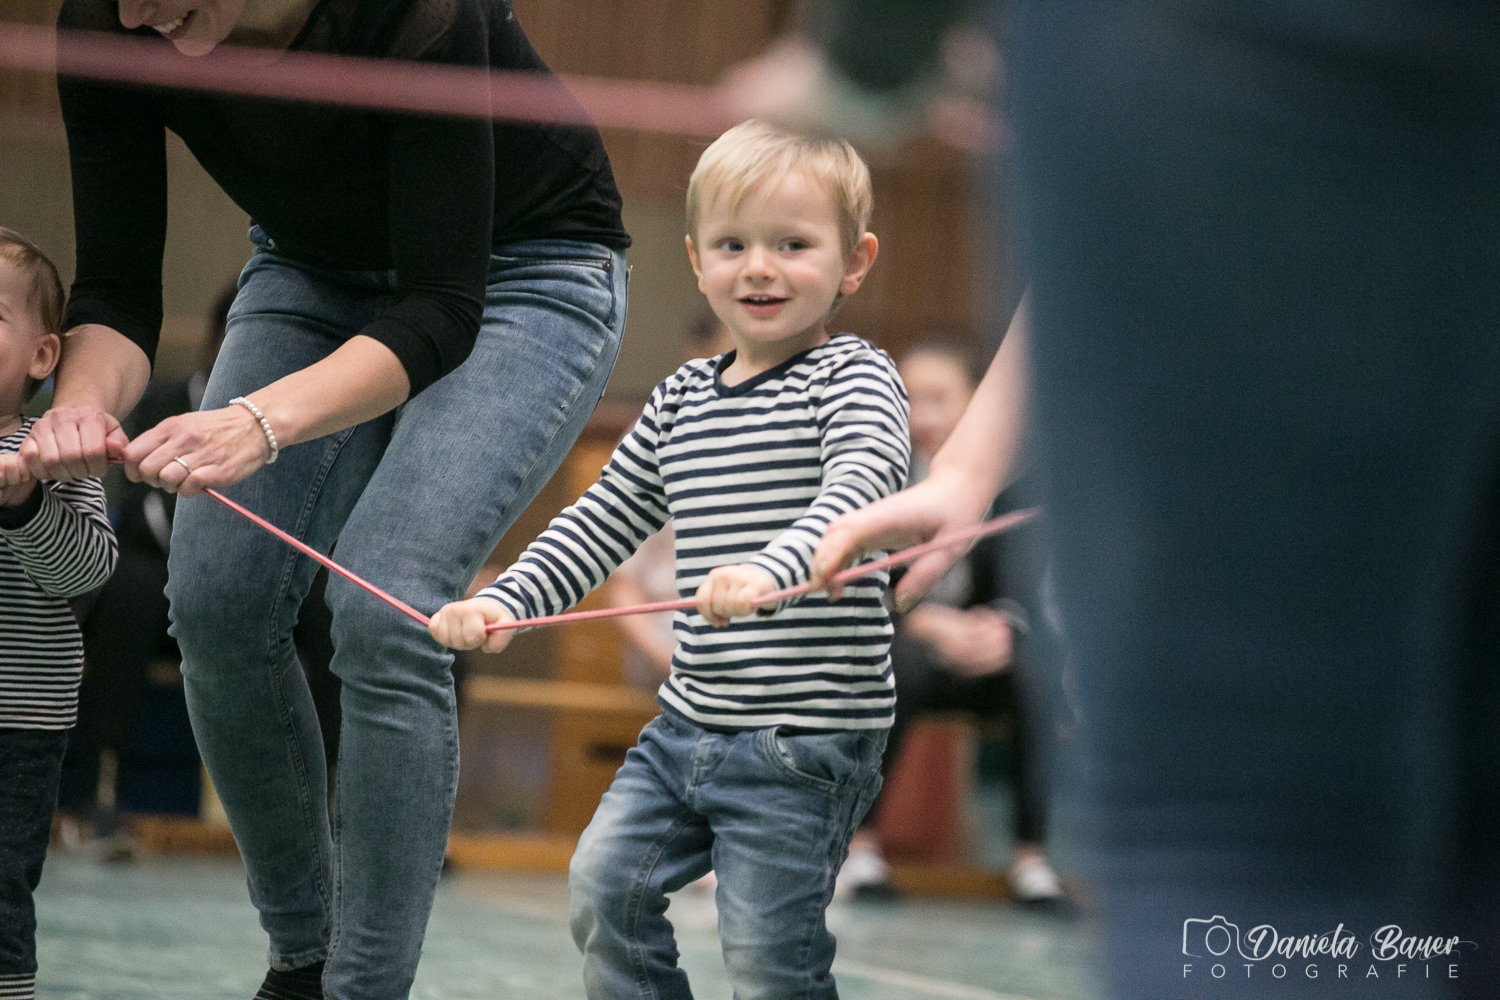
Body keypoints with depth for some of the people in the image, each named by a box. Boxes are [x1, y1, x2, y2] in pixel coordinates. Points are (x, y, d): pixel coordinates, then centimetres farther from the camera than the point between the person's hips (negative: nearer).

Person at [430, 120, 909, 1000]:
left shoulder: (854, 379, -8)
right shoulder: (682, 399, 12)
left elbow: (861, 488, -27)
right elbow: (604, 522, 19)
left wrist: (772, 571, -45)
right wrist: (506, 603, 6)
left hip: (807, 736, -7)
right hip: (690, 720, 7)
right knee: (606, 882, 10)